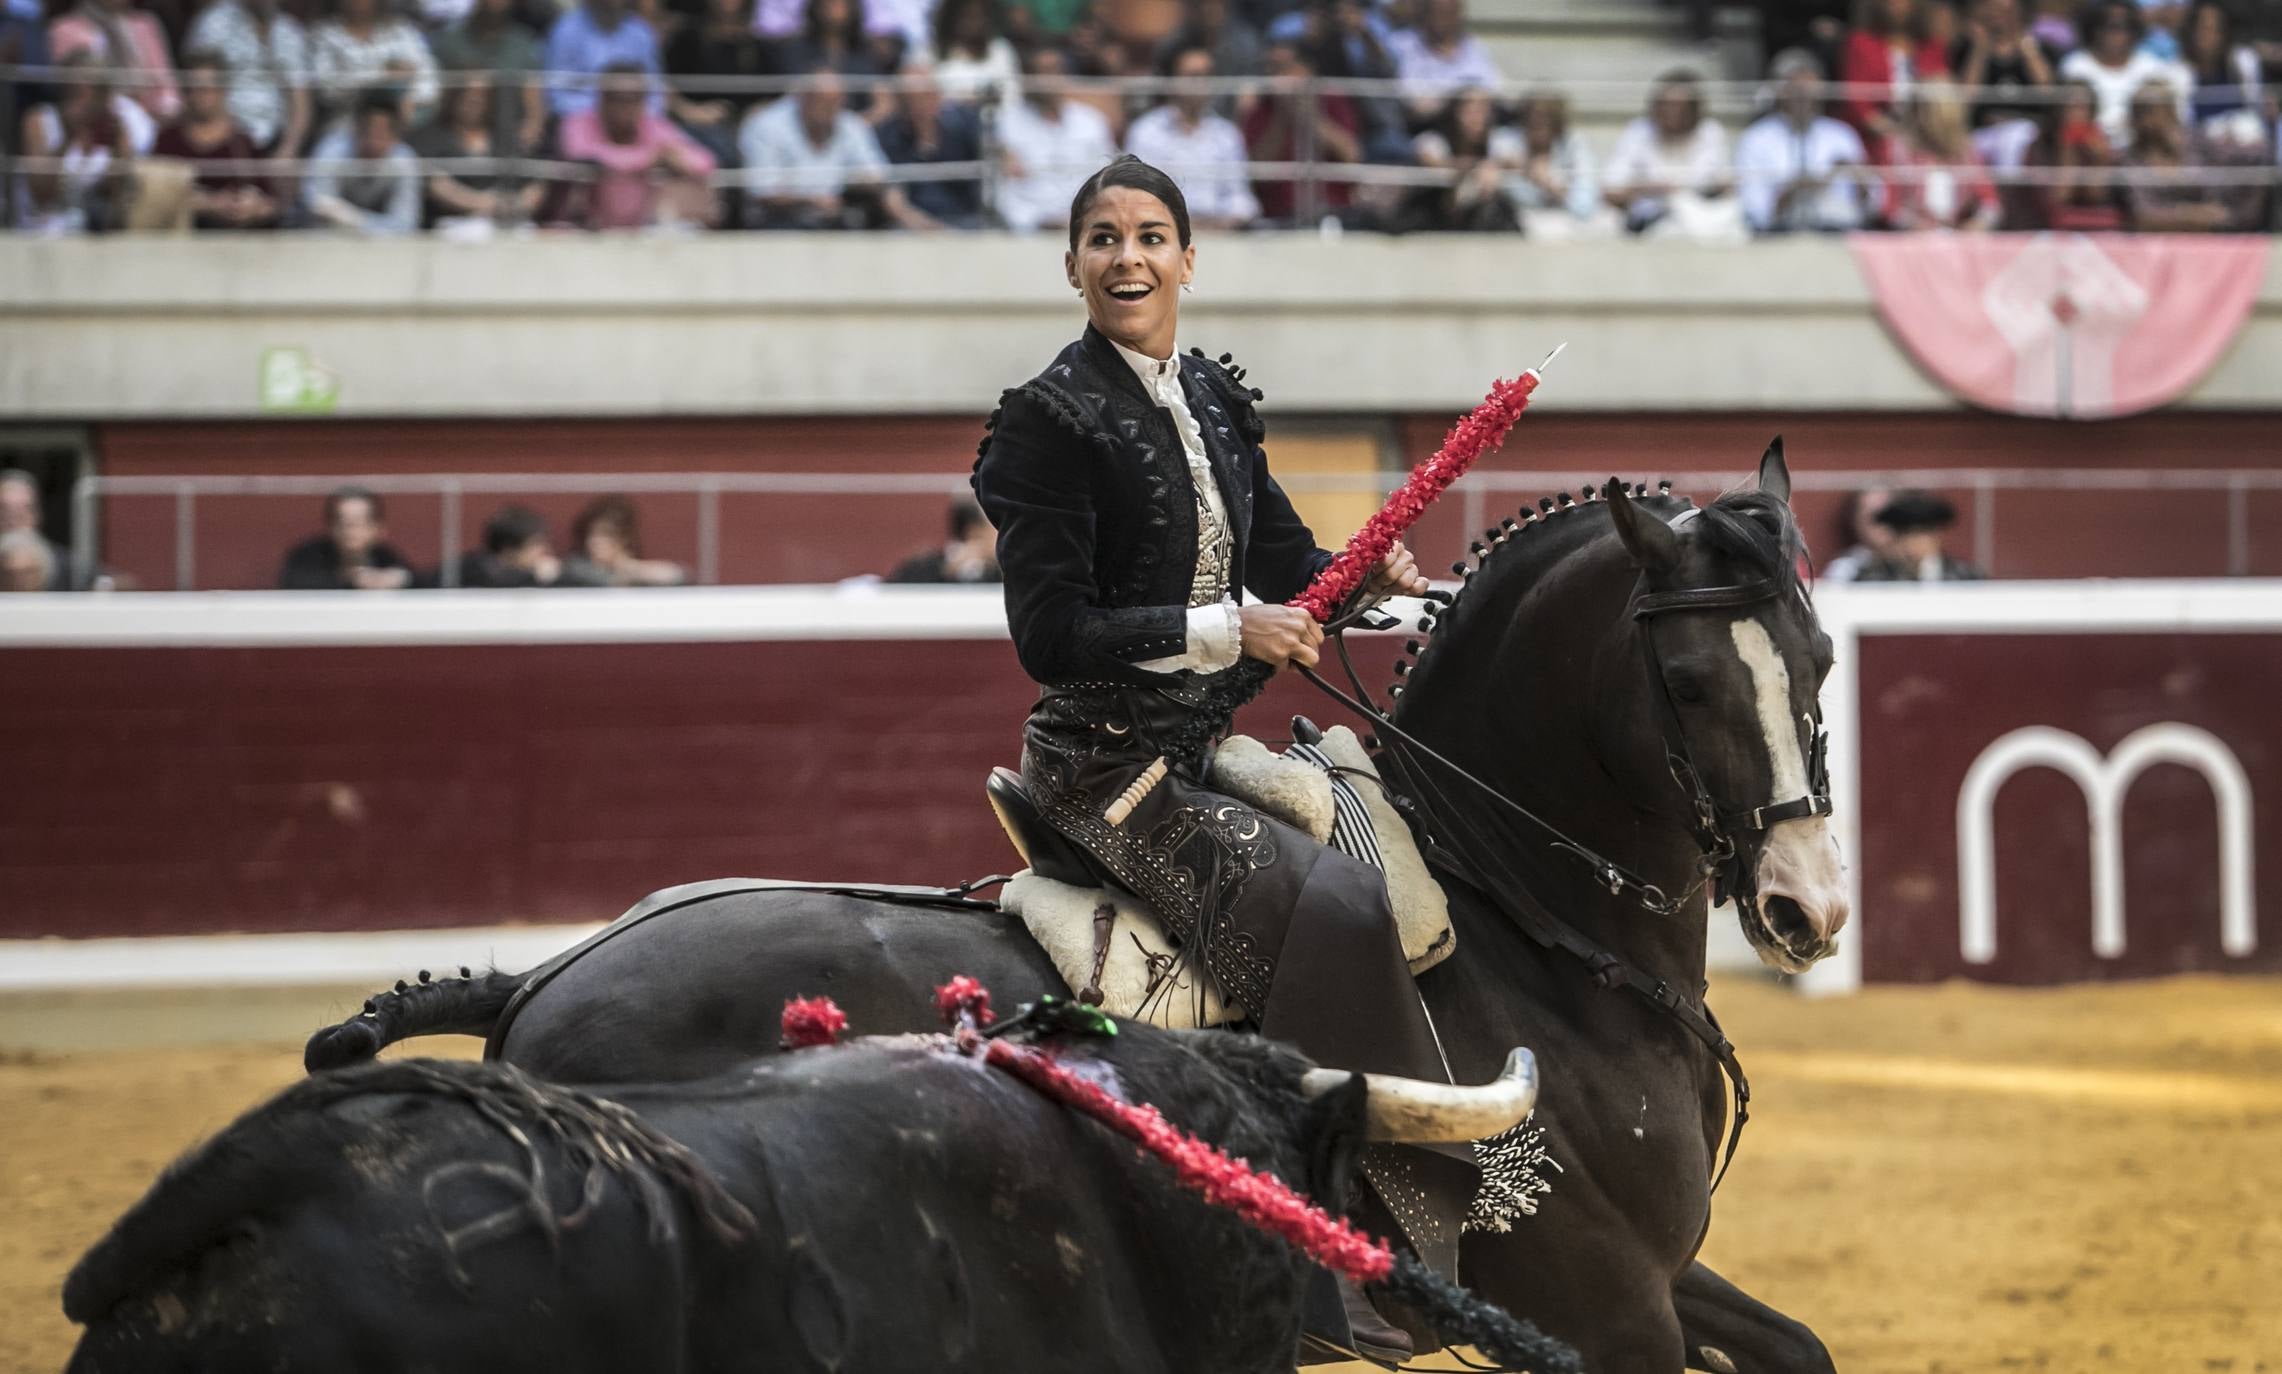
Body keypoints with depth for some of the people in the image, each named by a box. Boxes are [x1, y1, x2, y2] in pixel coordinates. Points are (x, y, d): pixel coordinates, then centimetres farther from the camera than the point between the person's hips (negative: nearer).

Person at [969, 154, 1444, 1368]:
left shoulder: (1215, 402, 12)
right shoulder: (1054, 419, -11)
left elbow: (1280, 557, 19)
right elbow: (1050, 633, -16)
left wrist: (1361, 575, -3)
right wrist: (1224, 631, -21)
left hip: (1207, 749, 9)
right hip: (1108, 759, -9)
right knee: (1325, 913, -23)